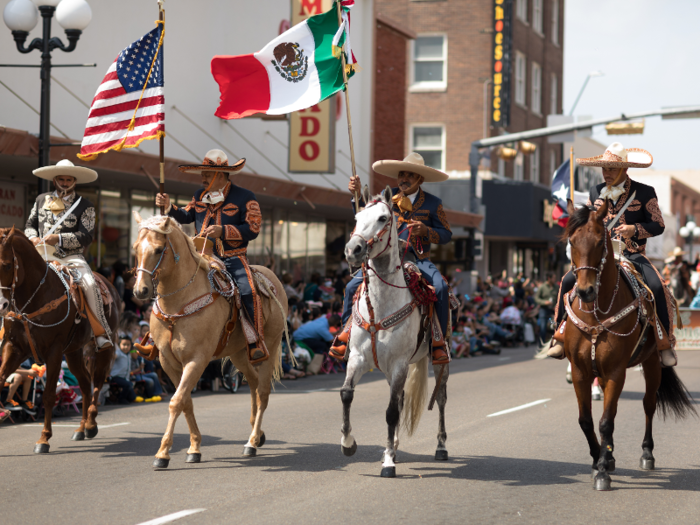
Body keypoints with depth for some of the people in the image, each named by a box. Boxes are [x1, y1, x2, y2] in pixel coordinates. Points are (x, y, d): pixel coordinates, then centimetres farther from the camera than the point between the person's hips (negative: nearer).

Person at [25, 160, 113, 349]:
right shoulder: (41, 200, 16)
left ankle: (102, 333, -20)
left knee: (90, 284, -27)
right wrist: (33, 237, -4)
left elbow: (86, 236, -5)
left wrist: (58, 238, -18)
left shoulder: (84, 206, 4)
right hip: (43, 257, 3)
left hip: (71, 257, -3)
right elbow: (30, 225, 21)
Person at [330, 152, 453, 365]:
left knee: (441, 288, -28)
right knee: (353, 287, -14)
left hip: (418, 260, -2)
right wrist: (357, 194, -4)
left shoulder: (432, 203, 3)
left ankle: (438, 341, -13)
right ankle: (347, 333, 5)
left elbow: (446, 234, 2)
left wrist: (425, 231, -16)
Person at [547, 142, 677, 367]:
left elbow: (659, 225, 0)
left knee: (657, 288, -28)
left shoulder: (644, 193, 0)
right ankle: (561, 337, -10)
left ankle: (665, 342, -12)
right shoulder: (596, 192, 12)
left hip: (633, 256, -3)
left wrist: (635, 229, -17)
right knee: (568, 281, -20)